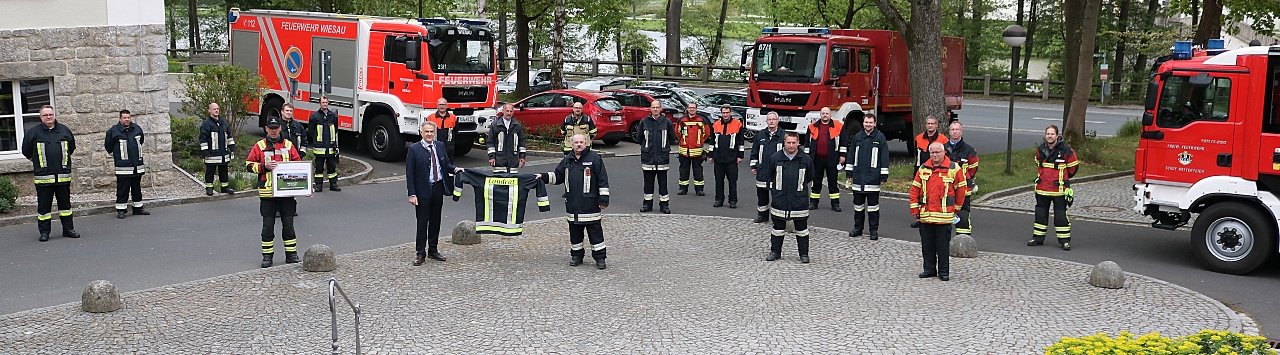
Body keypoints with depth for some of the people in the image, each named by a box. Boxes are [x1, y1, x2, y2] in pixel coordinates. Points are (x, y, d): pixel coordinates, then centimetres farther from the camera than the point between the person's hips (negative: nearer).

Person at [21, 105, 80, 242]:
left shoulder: (64, 130, 6)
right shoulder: (33, 132, -2)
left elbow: (72, 147, 20)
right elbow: (26, 151, 8)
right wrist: (37, 162, 12)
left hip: (63, 175, 2)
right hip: (43, 176, -2)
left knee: (65, 203, 10)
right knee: (43, 205, 3)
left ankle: (68, 229, 18)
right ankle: (44, 232, 10)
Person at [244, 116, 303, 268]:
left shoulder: (288, 145, 8)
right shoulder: (259, 146, 4)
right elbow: (249, 165, 1)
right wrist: (264, 166, -14)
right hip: (267, 192, -1)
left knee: (288, 224, 6)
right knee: (268, 225, 4)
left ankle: (291, 254, 15)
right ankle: (267, 255, 12)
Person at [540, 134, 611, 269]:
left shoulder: (594, 158, -4)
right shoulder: (567, 160, 11)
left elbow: (603, 180, -5)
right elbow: (557, 176, 21)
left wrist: (604, 198, -8)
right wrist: (544, 177, 7)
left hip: (590, 204, -5)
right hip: (572, 204, 5)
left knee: (595, 231, -1)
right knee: (575, 230, 11)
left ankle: (600, 257, 7)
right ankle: (576, 255, 24)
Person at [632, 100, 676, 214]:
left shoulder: (667, 122, 2)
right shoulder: (644, 122, 4)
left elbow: (672, 139, 12)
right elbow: (639, 138, 13)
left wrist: (665, 146, 6)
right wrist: (646, 146, 7)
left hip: (662, 157, -1)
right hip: (648, 157, 1)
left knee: (663, 182, 3)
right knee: (648, 182, 7)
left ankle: (664, 204, 9)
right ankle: (647, 203, 16)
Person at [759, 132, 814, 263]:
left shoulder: (805, 159, -3)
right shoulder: (776, 158, -3)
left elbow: (810, 177, 13)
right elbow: (767, 175, 10)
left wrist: (800, 186, 11)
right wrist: (774, 189, 8)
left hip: (799, 200, 0)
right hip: (779, 200, 1)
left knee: (802, 229, 7)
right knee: (778, 228, 10)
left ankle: (804, 254, 17)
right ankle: (775, 251, 22)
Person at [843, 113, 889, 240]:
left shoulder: (880, 137, -1)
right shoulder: (857, 137, 8)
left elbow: (885, 158, -1)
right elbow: (851, 155, 13)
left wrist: (884, 176, -4)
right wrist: (848, 173, 11)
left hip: (873, 177, -3)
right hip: (858, 177, 4)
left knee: (873, 205, 1)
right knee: (858, 204, 11)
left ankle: (874, 230, 9)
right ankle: (858, 228, 22)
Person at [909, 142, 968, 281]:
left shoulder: (954, 169, -1)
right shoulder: (923, 169, 9)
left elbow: (961, 189, 6)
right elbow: (914, 190, 10)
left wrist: (956, 208, 9)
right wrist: (915, 210, 6)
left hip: (944, 216, -4)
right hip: (925, 215, 4)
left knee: (943, 245, 1)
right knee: (927, 244, 10)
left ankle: (944, 271, 11)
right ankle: (929, 269, 21)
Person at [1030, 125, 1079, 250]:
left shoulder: (1066, 150, -11)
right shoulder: (1040, 150, 4)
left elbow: (1073, 167, 1)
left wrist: (1062, 178, 11)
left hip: (1059, 189, -5)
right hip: (1042, 188, 5)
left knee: (1061, 215, -2)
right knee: (1040, 213, 12)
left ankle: (1064, 240, 4)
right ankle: (1038, 238, 22)